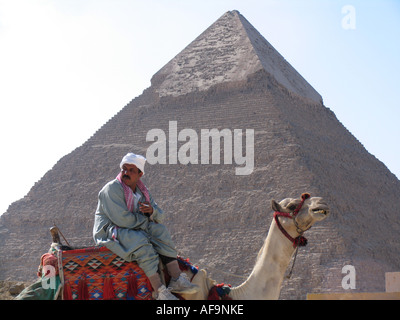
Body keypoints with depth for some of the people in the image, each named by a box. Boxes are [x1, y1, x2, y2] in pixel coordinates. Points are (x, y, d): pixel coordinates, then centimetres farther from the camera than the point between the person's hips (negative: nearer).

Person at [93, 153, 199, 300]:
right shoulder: (112, 189, -14)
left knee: (161, 231, -13)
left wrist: (152, 211, -15)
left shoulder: (142, 190, 11)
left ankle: (177, 279, -19)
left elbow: (159, 216, 10)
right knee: (142, 242, -32)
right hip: (109, 231, -8)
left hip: (134, 229, 8)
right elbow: (122, 219, -23)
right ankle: (160, 292, -34)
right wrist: (145, 220, -8)